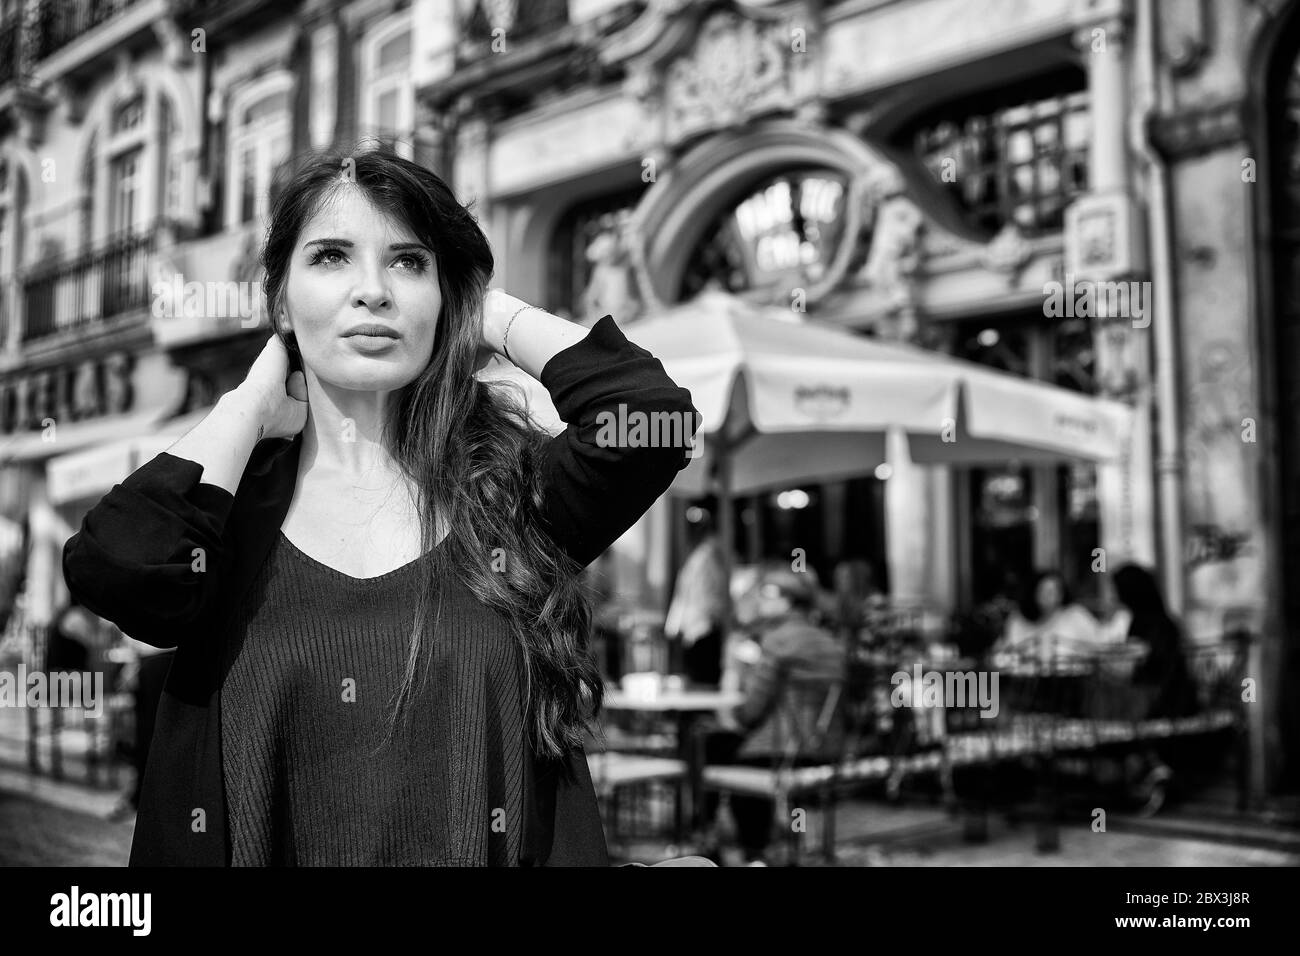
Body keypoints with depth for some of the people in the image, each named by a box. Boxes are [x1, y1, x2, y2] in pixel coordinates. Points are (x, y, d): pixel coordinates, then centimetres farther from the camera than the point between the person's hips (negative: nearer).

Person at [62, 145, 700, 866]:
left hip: (492, 848, 0)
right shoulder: (228, 500, 3)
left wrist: (491, 315, 1)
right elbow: (118, 569, -17)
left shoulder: (515, 489, 1)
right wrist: (256, 401, -2)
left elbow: (652, 411, -15)